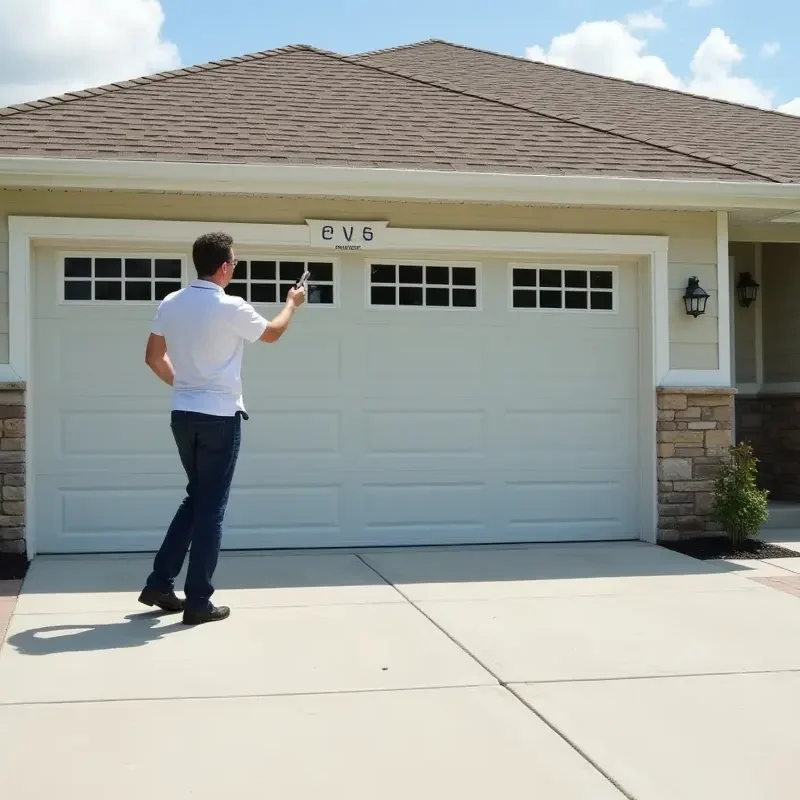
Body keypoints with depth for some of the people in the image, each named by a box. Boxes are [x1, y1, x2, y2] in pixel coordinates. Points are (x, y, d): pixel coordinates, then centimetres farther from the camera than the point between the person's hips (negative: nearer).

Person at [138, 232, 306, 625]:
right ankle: (198, 601, 4)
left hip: (183, 414, 6)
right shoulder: (231, 308, -13)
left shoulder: (170, 304, 3)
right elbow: (272, 333, 6)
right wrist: (293, 303, 24)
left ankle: (159, 584, 18)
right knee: (210, 506, 1)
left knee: (195, 498, 19)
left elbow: (153, 358, 11)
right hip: (219, 416, -6)